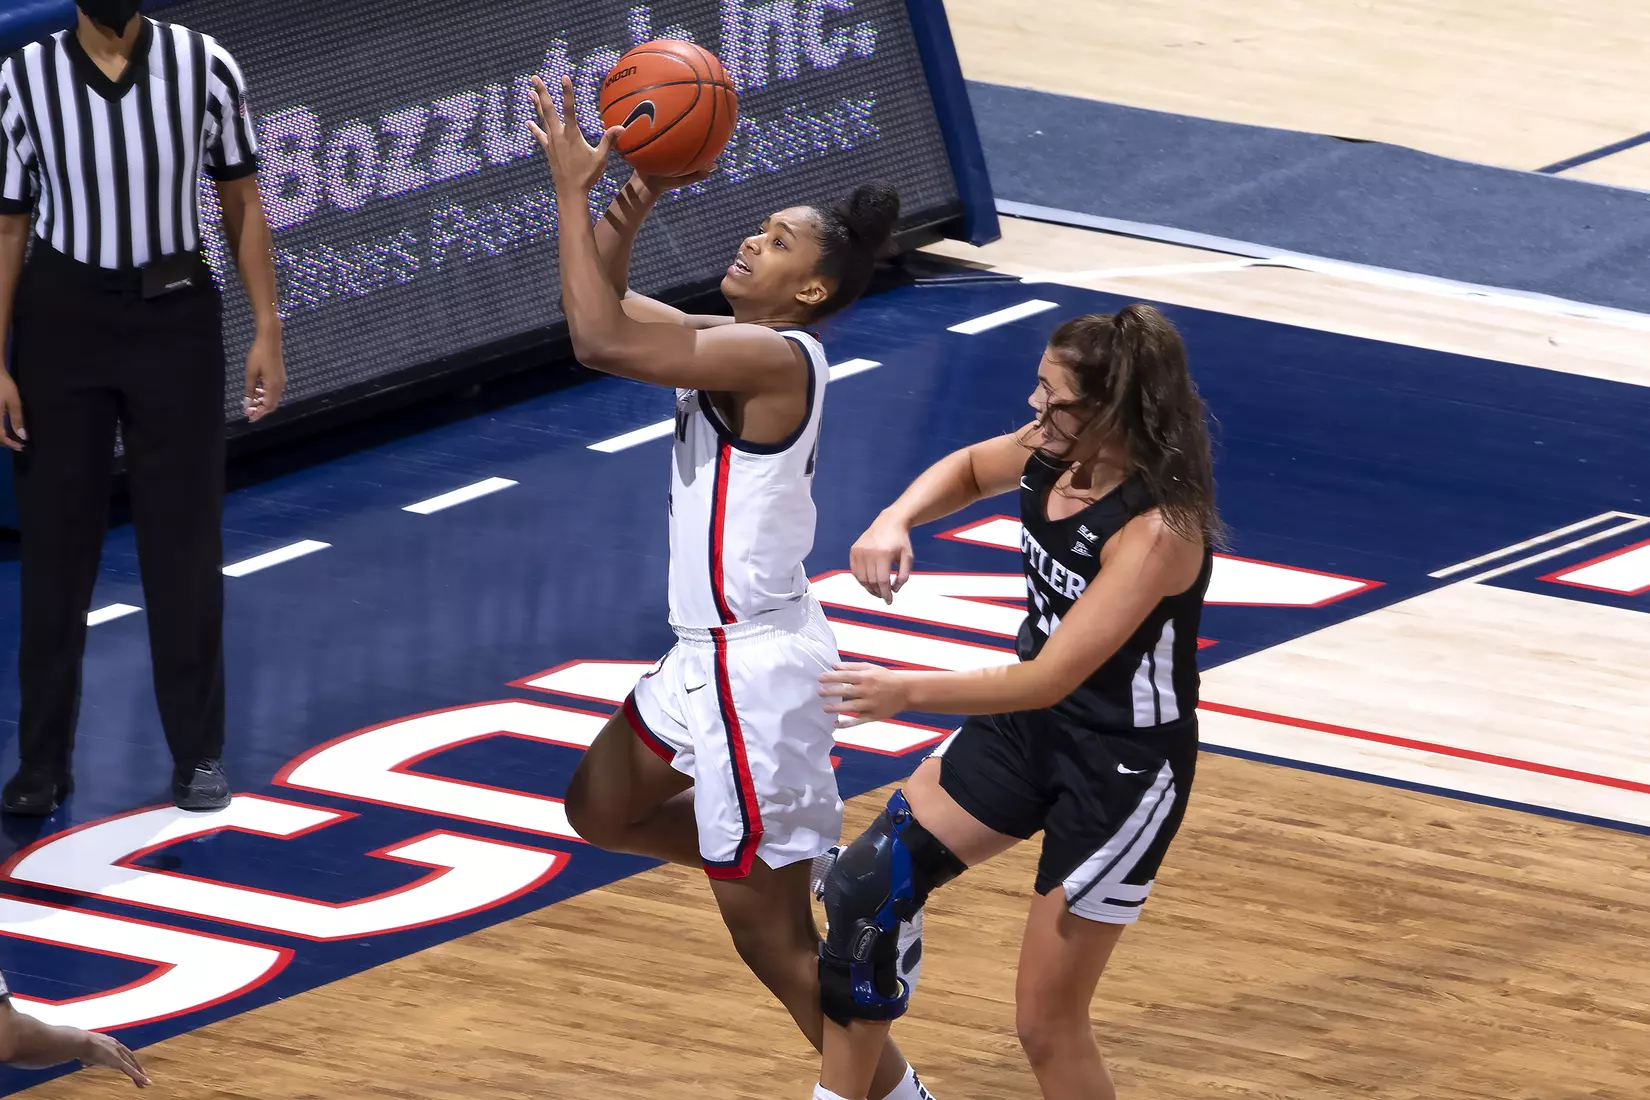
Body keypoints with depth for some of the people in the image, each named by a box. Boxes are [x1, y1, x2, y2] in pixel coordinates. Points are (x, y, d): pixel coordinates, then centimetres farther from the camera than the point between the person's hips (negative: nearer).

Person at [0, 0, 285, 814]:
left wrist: (267, 331, 0)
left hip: (175, 318, 0)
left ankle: (198, 752, 17)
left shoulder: (204, 68, -7)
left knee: (184, 539, 6)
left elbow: (241, 202, 3)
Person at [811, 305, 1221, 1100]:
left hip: (1123, 769, -8)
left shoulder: (1156, 530, -31)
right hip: (1030, 725, 8)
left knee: (1047, 1022, -1)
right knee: (863, 888, 7)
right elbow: (970, 469, 15)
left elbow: (1049, 679, -33)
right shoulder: (1055, 455, -9)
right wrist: (896, 521, -5)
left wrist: (906, 693, -37)